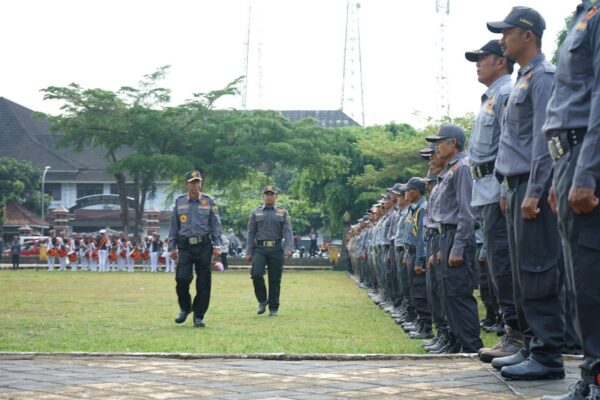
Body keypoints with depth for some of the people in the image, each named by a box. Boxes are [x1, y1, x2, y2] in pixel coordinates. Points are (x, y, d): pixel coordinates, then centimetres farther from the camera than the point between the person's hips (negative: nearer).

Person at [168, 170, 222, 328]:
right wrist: (172, 246, 8)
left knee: (203, 282, -1)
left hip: (204, 245, 0)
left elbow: (216, 224, 5)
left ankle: (199, 316, 8)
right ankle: (185, 308, 12)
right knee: (182, 278, -12)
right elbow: (174, 225, 13)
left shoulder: (208, 201, 6)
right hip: (185, 246, 0)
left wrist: (217, 245, -3)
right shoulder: (179, 201, 9)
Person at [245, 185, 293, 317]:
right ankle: (262, 301, 3)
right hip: (260, 249, 0)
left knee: (275, 280, 2)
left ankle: (273, 308, 12)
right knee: (256, 274, -18)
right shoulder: (256, 213, 10)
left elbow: (287, 232, 0)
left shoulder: (283, 213, 8)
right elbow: (250, 233, 10)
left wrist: (288, 248, -15)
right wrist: (249, 252, 3)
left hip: (276, 249, 0)